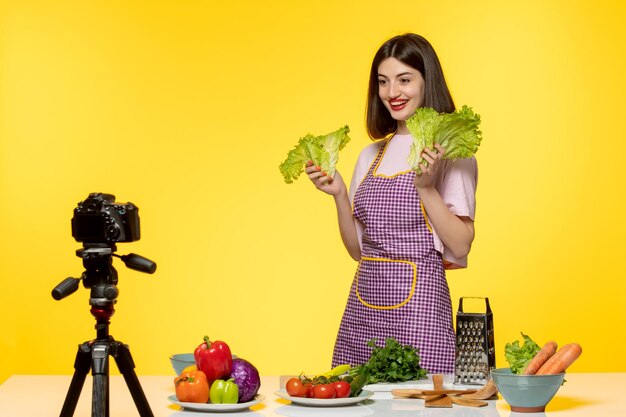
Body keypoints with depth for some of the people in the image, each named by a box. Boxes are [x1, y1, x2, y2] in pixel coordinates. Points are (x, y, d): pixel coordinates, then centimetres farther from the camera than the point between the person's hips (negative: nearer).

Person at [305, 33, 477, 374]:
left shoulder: (450, 151, -4)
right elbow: (359, 248, 14)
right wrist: (339, 195, 2)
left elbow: (460, 246, -9)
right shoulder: (372, 155, 13)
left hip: (418, 306, -5)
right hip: (363, 306, 5)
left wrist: (427, 188, -18)